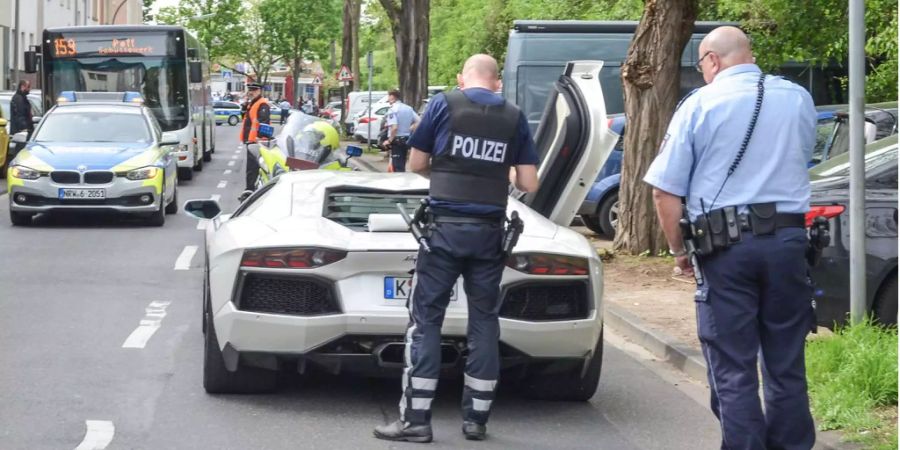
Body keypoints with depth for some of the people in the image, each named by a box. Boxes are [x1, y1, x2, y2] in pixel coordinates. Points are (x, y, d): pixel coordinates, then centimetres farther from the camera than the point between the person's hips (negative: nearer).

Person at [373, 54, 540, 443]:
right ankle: (476, 419, 12)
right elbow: (529, 184, 5)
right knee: (484, 321, 10)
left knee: (425, 318, 1)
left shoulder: (444, 105, 0)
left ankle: (415, 419, -3)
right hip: (490, 231, 2)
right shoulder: (514, 118, 6)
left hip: (445, 225, -2)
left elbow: (416, 164, 6)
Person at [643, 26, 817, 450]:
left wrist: (679, 249, 7)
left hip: (726, 248, -3)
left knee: (733, 372, 2)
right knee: (786, 367, 10)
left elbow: (665, 191, -4)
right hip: (787, 240, 3)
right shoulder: (798, 99, 7)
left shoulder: (699, 105, -3)